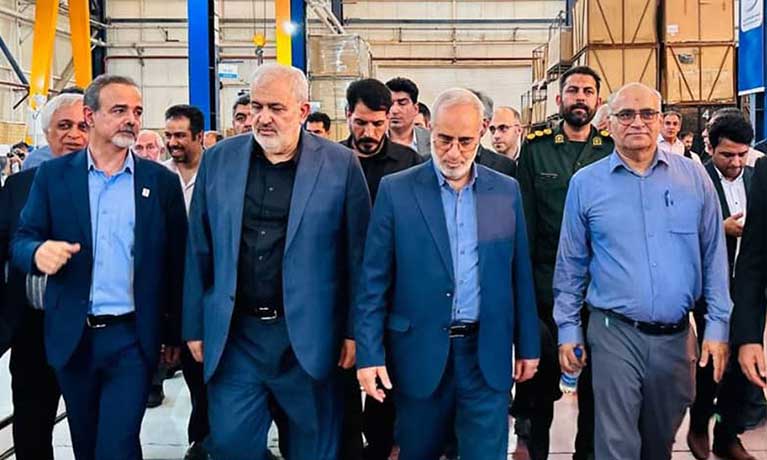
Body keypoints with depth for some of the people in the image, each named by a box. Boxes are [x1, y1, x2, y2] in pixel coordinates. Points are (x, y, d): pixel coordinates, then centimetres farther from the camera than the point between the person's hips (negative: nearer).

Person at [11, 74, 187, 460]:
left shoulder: (161, 181, 1)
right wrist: (39, 251, -23)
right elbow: (21, 243, 1)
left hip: (133, 338, -2)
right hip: (72, 337, 2)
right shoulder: (52, 175, 2)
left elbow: (176, 262, 3)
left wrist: (174, 333, 4)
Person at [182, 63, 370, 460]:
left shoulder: (341, 165, -4)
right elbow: (199, 252, 7)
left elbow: (357, 254, -2)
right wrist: (195, 326, 7)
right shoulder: (217, 160, 4)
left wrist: (354, 330, -3)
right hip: (232, 335, 2)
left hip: (308, 336, -2)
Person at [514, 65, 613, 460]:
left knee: (596, 381, 11)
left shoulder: (615, 150, 3)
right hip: (547, 283, 0)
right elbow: (525, 219, -1)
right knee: (541, 375, 11)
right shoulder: (535, 148, 1)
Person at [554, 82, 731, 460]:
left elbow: (713, 256, 4)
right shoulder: (585, 183, -1)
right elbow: (571, 264, 4)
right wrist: (568, 329, 3)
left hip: (676, 335, 2)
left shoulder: (694, 176, 2)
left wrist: (718, 325, 1)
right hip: (615, 333, -2)